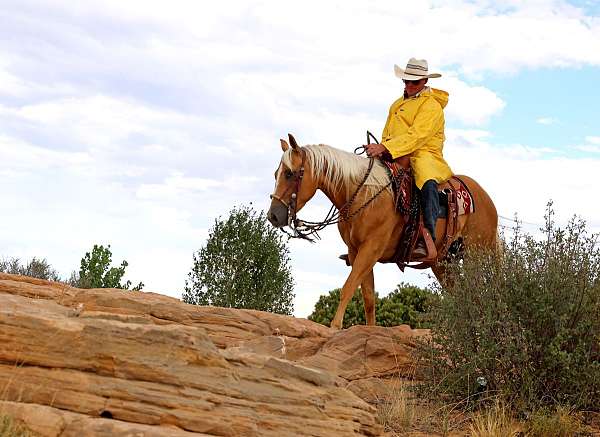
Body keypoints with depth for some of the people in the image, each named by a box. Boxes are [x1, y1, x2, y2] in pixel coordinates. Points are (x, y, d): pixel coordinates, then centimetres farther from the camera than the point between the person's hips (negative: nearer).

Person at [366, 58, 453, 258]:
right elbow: (387, 134, 24)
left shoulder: (431, 106, -6)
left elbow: (416, 136, -19)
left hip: (424, 156, -8)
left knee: (427, 183, -39)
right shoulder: (398, 104, 21)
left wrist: (385, 148, -29)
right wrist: (379, 149, 0)